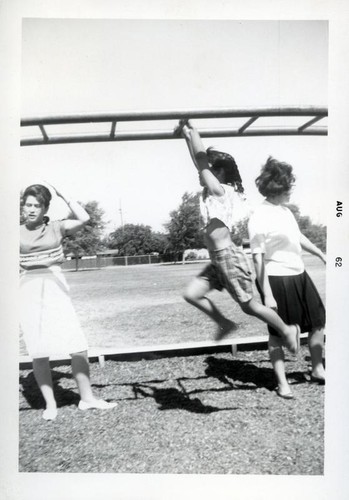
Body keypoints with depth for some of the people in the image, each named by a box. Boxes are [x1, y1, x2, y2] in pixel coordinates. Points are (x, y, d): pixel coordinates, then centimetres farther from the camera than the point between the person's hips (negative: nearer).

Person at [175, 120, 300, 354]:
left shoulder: (222, 191, -12)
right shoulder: (211, 191, 10)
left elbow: (202, 162, -16)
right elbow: (199, 162, 13)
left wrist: (193, 133, -8)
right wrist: (186, 136, 10)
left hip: (230, 258, -8)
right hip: (218, 260, 8)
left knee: (249, 306, 3)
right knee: (191, 294, 3)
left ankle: (288, 330, 22)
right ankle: (225, 323, 18)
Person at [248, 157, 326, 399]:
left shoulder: (285, 210, 7)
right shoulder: (259, 218, -18)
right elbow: (258, 259, -19)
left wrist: (321, 254, 31)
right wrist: (267, 294, -21)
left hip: (299, 275, 9)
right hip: (277, 279, -8)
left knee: (318, 320, 15)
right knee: (278, 332, 4)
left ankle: (318, 370, 33)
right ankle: (282, 382, 19)